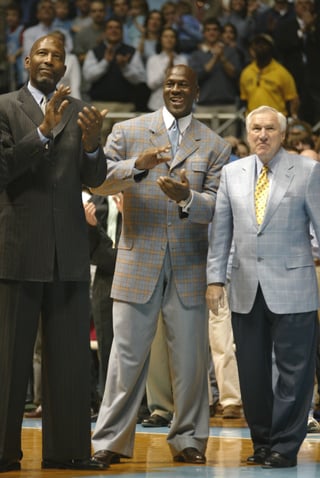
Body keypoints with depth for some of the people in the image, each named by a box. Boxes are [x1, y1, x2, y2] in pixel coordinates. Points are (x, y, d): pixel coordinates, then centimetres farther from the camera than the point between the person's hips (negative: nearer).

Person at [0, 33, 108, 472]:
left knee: (71, 354, 4)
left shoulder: (80, 113, 11)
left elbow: (94, 179, 5)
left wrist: (91, 143, -15)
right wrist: (44, 131, -21)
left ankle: (66, 449, 8)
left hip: (69, 251, 4)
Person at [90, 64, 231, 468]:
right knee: (127, 355, -2)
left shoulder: (214, 145, 9)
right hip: (138, 264, -1)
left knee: (190, 358, 4)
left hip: (189, 266, 1)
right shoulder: (127, 132, 7)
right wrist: (138, 166, -22)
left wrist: (188, 197, -22)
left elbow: (218, 206, 0)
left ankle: (188, 440, 16)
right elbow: (98, 182, -4)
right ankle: (110, 441, 4)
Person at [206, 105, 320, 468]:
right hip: (246, 290, 4)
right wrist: (215, 278, 4)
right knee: (252, 371, 8)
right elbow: (221, 230, 10)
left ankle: (285, 446, 6)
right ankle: (261, 441, 19)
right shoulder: (232, 173, 9)